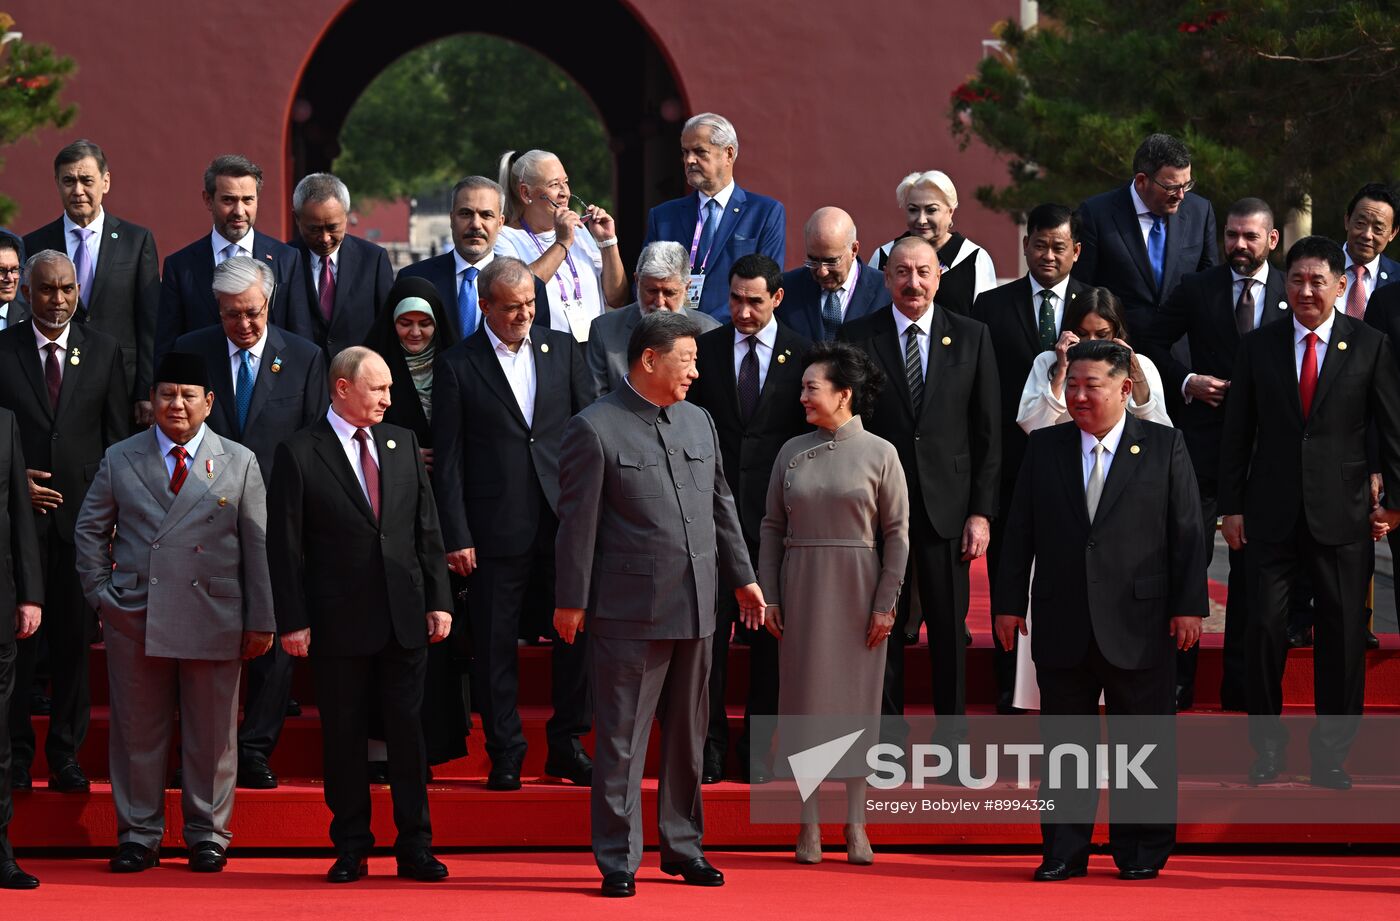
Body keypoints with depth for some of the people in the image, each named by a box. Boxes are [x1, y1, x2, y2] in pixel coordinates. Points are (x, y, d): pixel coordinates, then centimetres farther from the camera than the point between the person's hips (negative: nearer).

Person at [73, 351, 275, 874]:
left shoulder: (240, 463, 7)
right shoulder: (120, 460, 9)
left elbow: (259, 545, 6)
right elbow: (89, 529, 15)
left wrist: (260, 621, 2)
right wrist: (100, 591, 3)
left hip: (213, 622, -1)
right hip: (134, 619, 1)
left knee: (211, 734, 3)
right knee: (137, 733, 4)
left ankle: (207, 835, 15)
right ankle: (138, 836, 13)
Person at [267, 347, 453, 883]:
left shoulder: (402, 444, 10)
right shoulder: (299, 454, -3)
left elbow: (427, 529, 12)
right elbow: (285, 546, -4)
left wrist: (438, 600, 6)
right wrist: (293, 620, -9)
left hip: (405, 618, 3)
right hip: (340, 624, -3)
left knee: (408, 734, 4)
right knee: (344, 738, 4)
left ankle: (414, 848, 10)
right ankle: (351, 849, 13)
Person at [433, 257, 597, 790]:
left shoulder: (562, 349, 9)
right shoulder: (457, 366, 0)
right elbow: (448, 460, -1)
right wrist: (456, 537, -7)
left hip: (566, 520, 2)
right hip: (497, 528, -2)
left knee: (579, 632, 0)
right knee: (495, 646, 2)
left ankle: (567, 746, 14)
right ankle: (505, 756, 12)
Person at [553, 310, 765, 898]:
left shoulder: (698, 422, 13)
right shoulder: (594, 429, -8)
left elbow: (721, 504, 21)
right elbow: (578, 521, -8)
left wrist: (742, 577, 20)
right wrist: (571, 601, -9)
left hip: (695, 607, 6)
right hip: (629, 609, -6)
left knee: (688, 734, 13)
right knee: (621, 738, -2)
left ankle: (683, 848, 24)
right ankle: (618, 860, 3)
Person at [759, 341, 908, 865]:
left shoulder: (879, 454, -3)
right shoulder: (792, 452, 4)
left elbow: (897, 533, -2)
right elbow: (772, 526, 7)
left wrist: (886, 603, -7)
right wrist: (768, 595, 1)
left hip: (857, 590, -2)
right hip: (801, 586, 2)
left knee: (857, 699, 1)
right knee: (805, 695, 1)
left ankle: (855, 825, 7)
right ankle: (809, 826, 6)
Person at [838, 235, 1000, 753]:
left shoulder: (971, 338, 5)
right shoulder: (857, 338, 2)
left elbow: (987, 433, 4)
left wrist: (981, 512, -3)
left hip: (946, 509, 0)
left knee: (950, 632, 5)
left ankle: (952, 744, 14)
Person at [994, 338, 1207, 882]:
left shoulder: (1164, 447, 2)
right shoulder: (1043, 448, 9)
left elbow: (1188, 531, 1)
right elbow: (1020, 531, 10)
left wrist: (1189, 605, -5)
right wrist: (1009, 602, 6)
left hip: (1138, 625, -2)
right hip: (1062, 627, 2)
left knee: (1143, 744, 3)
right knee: (1064, 742, 6)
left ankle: (1142, 853, 13)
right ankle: (1063, 852, 14)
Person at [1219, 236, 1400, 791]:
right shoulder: (1257, 348, 5)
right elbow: (1237, 434, 7)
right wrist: (1231, 506, 3)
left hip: (1341, 514, -1)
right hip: (1272, 512, 1)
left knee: (1342, 635, 3)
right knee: (1264, 628, -1)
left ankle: (1332, 754, 15)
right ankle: (1267, 748, 13)